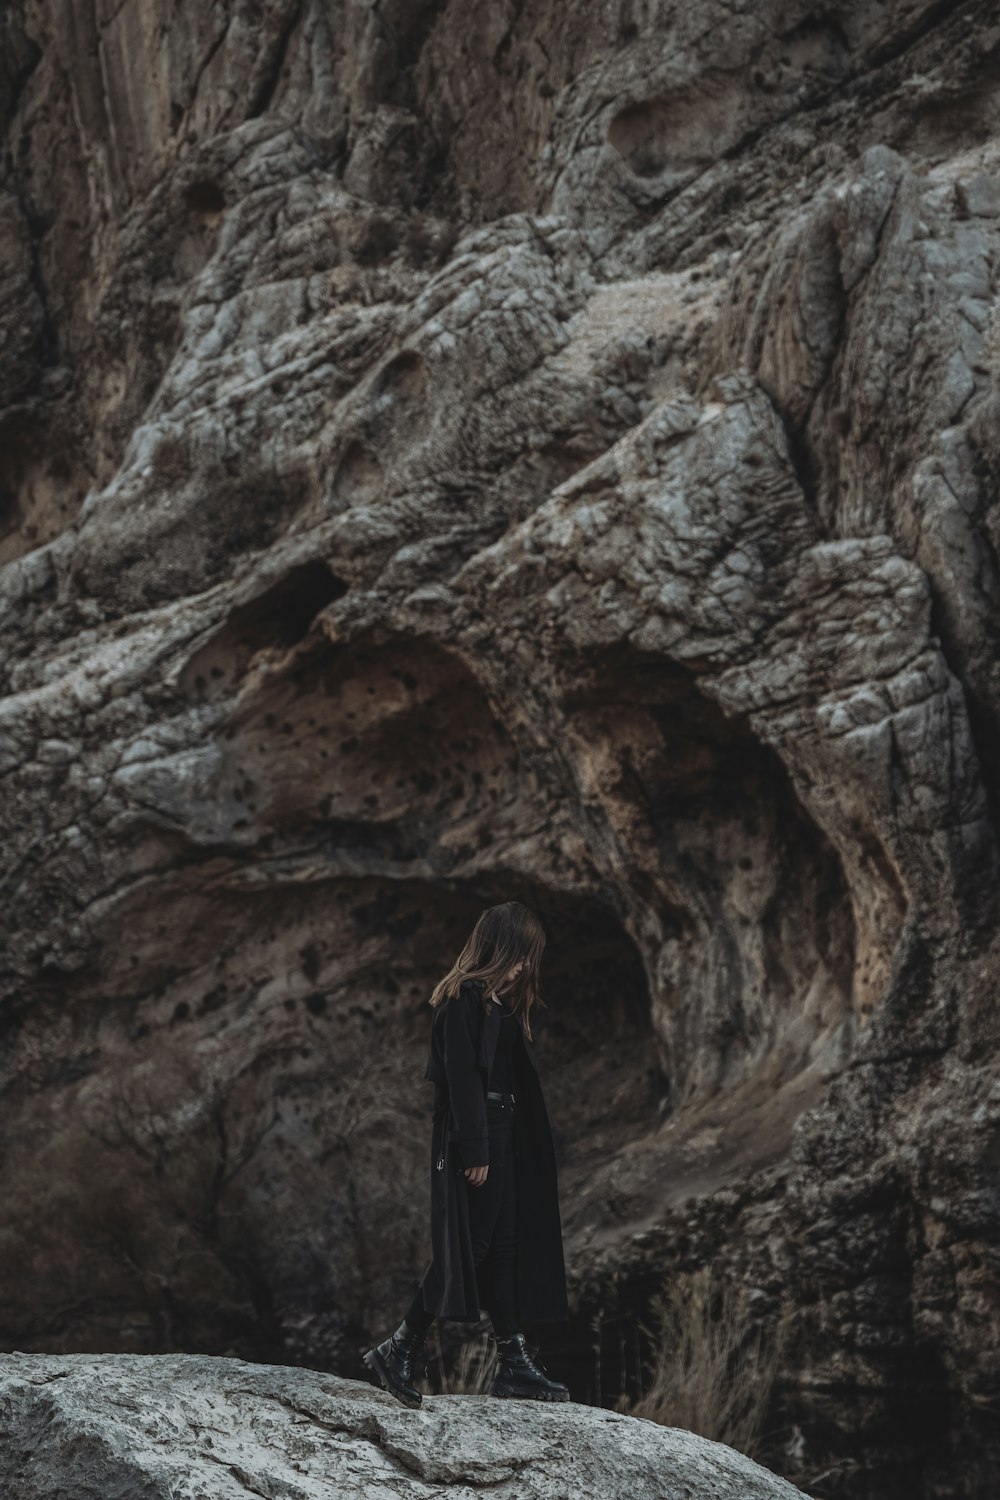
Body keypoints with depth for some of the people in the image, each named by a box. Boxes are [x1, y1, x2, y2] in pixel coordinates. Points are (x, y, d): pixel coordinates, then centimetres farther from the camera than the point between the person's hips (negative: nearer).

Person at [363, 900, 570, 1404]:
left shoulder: (501, 1001, 17)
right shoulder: (464, 1000, -13)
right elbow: (462, 1078, -18)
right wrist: (474, 1151, -21)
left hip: (505, 1136, 10)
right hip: (475, 1139, -10)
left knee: (507, 1245, 8)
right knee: (471, 1245, -9)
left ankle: (514, 1360, 10)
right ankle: (398, 1352, -4)